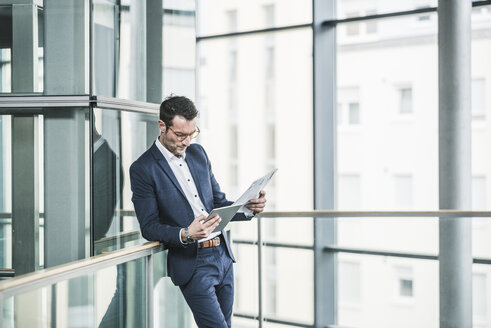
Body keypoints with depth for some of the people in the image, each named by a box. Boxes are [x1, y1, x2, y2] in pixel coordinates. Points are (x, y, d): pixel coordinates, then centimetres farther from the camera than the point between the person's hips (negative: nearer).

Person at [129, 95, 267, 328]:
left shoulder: (198, 153, 10)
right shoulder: (142, 169, -8)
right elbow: (149, 227, -10)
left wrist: (249, 208, -3)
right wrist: (185, 235, -27)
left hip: (223, 255, 7)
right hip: (192, 264, -6)